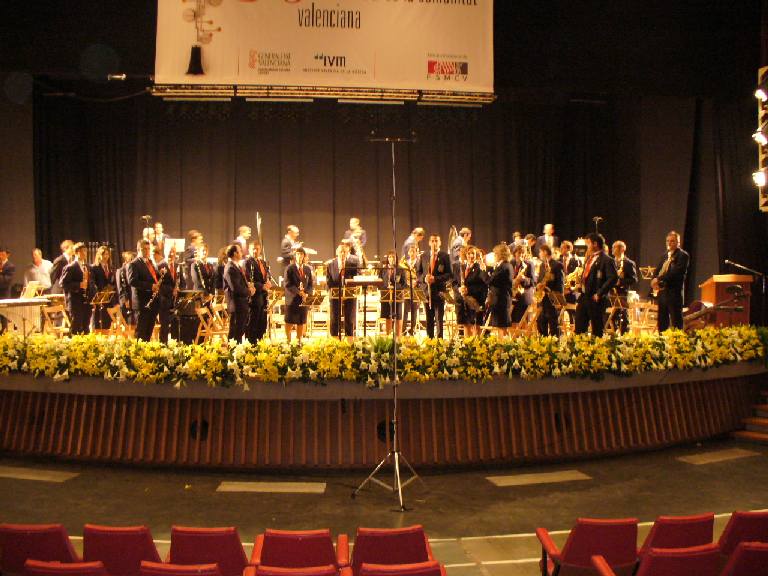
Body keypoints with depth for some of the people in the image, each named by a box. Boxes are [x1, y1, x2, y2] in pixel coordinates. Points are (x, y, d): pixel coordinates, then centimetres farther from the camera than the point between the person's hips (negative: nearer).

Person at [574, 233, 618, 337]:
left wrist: (599, 294, -19)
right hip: (584, 297, 8)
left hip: (595, 299, -8)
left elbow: (613, 278, -18)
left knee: (597, 331, 2)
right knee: (579, 328, 8)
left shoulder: (606, 260, -10)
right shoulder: (589, 258, 16)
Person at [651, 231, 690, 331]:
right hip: (662, 292, 7)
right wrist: (654, 280, -4)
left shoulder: (683, 255, -5)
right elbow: (657, 270, 18)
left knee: (676, 322, -5)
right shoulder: (665, 256, 20)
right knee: (662, 322, 10)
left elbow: (676, 272, -18)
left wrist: (659, 279, -19)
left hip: (674, 292, -7)